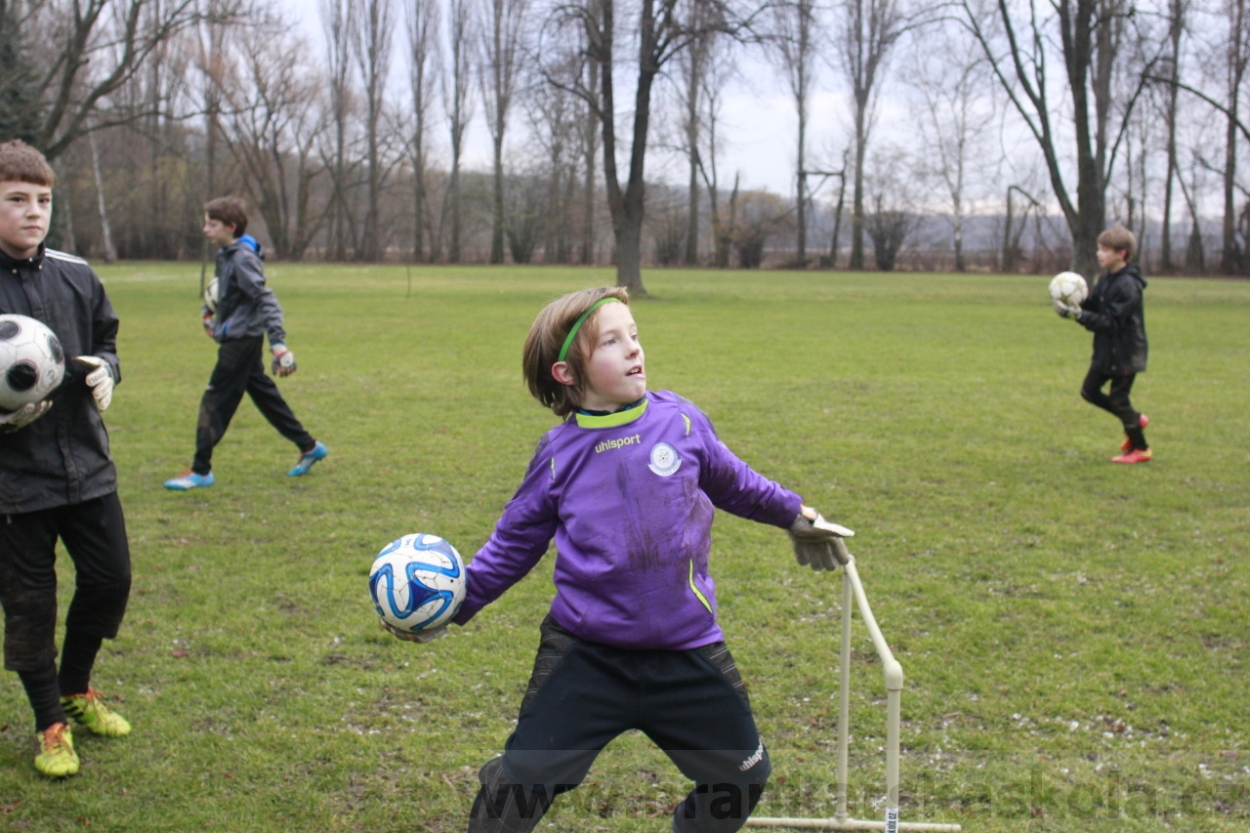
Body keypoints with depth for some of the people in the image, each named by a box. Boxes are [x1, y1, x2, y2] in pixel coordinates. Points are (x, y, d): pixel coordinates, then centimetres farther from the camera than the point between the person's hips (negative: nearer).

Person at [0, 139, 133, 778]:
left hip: (87, 464, 5)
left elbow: (105, 341, 16)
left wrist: (105, 369, -6)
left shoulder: (76, 276, 3)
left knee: (110, 579, 11)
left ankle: (76, 690, 37)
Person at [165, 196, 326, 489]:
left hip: (241, 340, -10)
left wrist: (278, 342, -29)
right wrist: (209, 310, 18)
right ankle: (308, 446, 25)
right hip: (240, 338, 10)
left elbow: (265, 299, -24)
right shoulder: (226, 254, 9)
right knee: (264, 395, 16)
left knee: (215, 402, -5)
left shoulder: (243, 259, -19)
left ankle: (200, 471, 2)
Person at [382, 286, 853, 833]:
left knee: (742, 776, 12)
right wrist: (456, 603, -2)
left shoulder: (681, 420, -4)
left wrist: (793, 515, 25)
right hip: (585, 659, -2)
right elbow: (514, 544, 7)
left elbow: (732, 482, 15)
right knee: (516, 786, -4)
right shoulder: (559, 453, -5)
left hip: (688, 652, 2)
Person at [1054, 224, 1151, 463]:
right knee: (1089, 391, 13)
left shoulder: (1127, 286, -23)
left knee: (1118, 399, 0)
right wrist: (1075, 305, -15)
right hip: (1106, 351, 9)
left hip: (1125, 354, -9)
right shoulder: (1106, 278, 5)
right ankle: (1135, 420, 30)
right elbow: (1093, 305, 5)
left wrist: (1078, 315, -31)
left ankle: (1141, 449, 18)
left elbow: (1111, 322, -26)